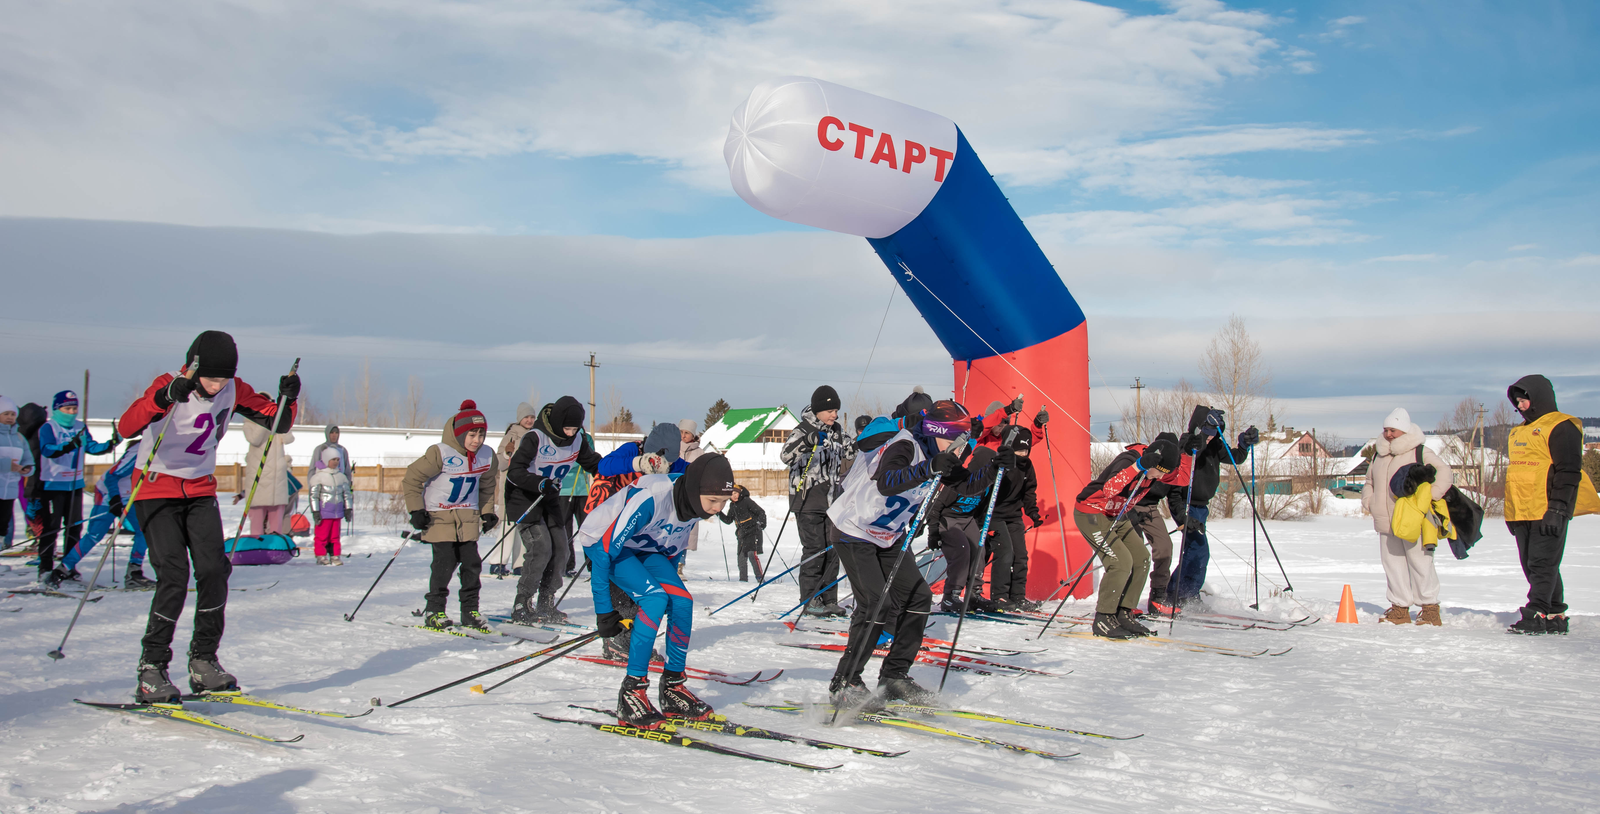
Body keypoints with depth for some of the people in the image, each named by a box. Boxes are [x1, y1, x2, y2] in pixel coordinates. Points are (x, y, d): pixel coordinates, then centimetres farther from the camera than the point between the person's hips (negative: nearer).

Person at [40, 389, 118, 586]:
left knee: (75, 526, 9)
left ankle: (69, 567, 19)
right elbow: (47, 450, -24)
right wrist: (68, 446, -40)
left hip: (75, 483, 6)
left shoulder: (80, 428, 8)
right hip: (53, 484, -6)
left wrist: (110, 444, -12)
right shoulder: (48, 428, -9)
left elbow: (92, 447, 4)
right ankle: (45, 570, 0)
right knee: (51, 527, -5)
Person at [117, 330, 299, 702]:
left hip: (201, 490, 5)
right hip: (157, 488, -4)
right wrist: (164, 398, -49)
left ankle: (203, 661, 8)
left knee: (214, 571, -7)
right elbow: (125, 427, -32)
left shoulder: (233, 391, -3)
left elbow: (276, 423, 1)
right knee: (173, 577, -15)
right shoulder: (169, 385, -17)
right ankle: (151, 668, -3)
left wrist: (287, 400, -20)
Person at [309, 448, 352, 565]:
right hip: (324, 513, -5)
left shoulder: (342, 477, 11)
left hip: (337, 513, 5)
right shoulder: (318, 477, -5)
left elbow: (346, 494, 17)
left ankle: (335, 556, 14)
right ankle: (321, 556, 5)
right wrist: (316, 512, -10)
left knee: (335, 536, 9)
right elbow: (314, 495, -6)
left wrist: (348, 509, 14)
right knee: (322, 535, -2)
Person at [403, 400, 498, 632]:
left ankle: (470, 611, 12)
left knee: (471, 561, 0)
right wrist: (416, 510, -12)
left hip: (468, 515, 5)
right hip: (438, 515, -5)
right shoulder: (440, 454, -18)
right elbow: (412, 478, -11)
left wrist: (487, 512, 10)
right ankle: (434, 611, 5)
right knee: (445, 561, -10)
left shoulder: (487, 456, -1)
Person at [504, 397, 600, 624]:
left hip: (550, 497, 7)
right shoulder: (535, 438, -24)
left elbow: (592, 462, 8)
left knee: (560, 549, 2)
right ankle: (521, 606, -9)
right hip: (524, 496, -7)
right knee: (541, 547, -18)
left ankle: (546, 605, 14)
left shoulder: (578, 439, -6)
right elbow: (514, 472, -29)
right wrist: (540, 484, -43)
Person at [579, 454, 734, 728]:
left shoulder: (696, 503, -15)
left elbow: (674, 550, 5)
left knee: (682, 602, -12)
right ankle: (631, 693, -19)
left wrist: (669, 581, 11)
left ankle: (673, 688, 3)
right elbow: (605, 549, -32)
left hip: (644, 546, 7)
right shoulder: (650, 498, -37)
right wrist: (603, 609, -27)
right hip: (602, 541, -7)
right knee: (655, 599, -26)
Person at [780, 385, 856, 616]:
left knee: (832, 549, 6)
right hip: (808, 501, -6)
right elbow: (786, 456, -26)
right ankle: (810, 600, 2)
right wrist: (805, 442, -43)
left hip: (831, 500, 6)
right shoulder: (803, 430, -10)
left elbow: (848, 454, 25)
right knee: (814, 550, -7)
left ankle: (829, 599, 13)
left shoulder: (837, 431, 10)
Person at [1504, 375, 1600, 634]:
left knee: (1542, 564, -9)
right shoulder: (1519, 432, 20)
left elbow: (1568, 472, -13)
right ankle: (1554, 616, 16)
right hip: (1522, 513, 9)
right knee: (1531, 565, 9)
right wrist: (1511, 512, 22)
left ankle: (1536, 616, -9)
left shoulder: (1561, 427, -7)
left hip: (1548, 513, -9)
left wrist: (1558, 508, -19)